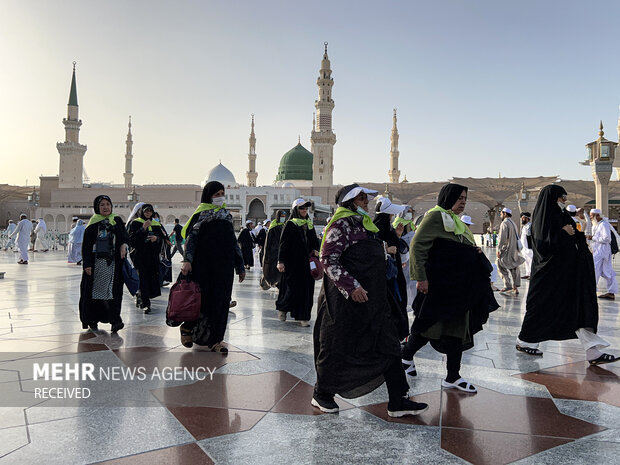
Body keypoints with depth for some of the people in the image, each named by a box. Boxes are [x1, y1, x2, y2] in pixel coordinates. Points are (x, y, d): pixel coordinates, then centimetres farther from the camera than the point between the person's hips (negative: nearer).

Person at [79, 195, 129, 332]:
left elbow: (125, 237, 12)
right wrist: (87, 264, -8)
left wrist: (124, 245, -12)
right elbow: (86, 245, -1)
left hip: (113, 263, 2)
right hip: (96, 262, -1)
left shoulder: (117, 221, 10)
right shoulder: (93, 224, 1)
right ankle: (92, 321, 16)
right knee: (94, 291, 4)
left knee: (113, 291, -5)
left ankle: (115, 320, -9)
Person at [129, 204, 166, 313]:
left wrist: (157, 238, -7)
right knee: (143, 278, -9)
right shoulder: (135, 223, 2)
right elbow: (132, 238, -8)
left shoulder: (156, 224, 15)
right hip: (140, 254, -4)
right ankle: (146, 304, -9)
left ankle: (140, 298, 23)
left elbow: (163, 238, 15)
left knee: (153, 278, 2)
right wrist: (143, 228, -16)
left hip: (153, 255, 4)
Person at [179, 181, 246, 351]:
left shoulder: (226, 215, 17)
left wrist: (240, 267, 16)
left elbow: (233, 241, 18)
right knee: (201, 299, 1)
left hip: (224, 266, 4)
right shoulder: (200, 214, 2)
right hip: (202, 265, -4)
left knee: (221, 301, 1)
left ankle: (215, 339, 8)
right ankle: (187, 329, 26)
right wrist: (187, 260, -24)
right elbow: (191, 237, -9)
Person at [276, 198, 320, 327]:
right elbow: (283, 244, -7)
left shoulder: (309, 224, 13)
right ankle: (282, 308, 22)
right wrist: (280, 261, -13)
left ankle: (302, 316, 12)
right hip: (293, 262, -6)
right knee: (292, 288, -3)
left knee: (306, 288, 4)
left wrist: (315, 250, -1)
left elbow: (315, 241, 20)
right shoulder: (290, 225, -4)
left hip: (307, 262, 6)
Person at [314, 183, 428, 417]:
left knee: (388, 346, 7)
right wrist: (351, 286, -26)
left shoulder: (366, 224, 16)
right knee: (337, 348, 4)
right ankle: (322, 394, 25)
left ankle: (397, 401, 14)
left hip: (372, 299, 9)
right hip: (346, 301, -9)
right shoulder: (341, 225, -12)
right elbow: (328, 259, -20)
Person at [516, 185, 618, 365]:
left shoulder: (561, 216, 15)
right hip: (548, 273, -8)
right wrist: (563, 232, -17)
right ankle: (523, 342, 21)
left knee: (580, 308, 0)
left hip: (565, 272, 8)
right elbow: (543, 244, -22)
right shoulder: (542, 218, -11)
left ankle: (593, 352, -3)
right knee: (541, 308, 3)